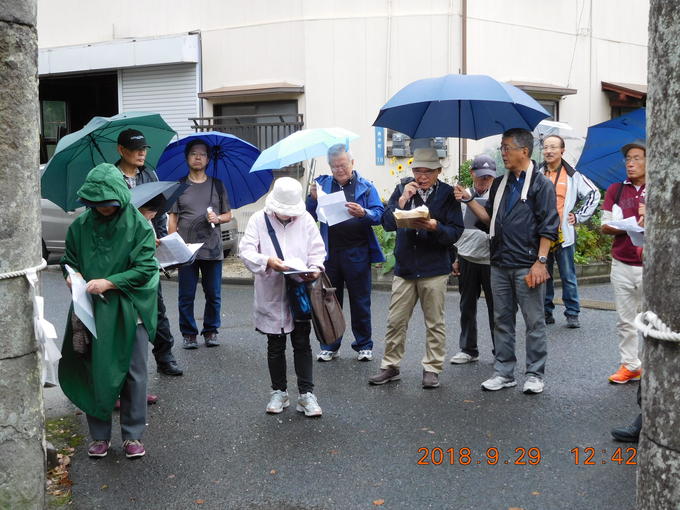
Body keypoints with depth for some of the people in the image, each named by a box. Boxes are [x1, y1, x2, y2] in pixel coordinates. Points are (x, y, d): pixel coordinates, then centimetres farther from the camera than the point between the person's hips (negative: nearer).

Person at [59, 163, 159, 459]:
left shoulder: (138, 226, -8)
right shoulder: (80, 225, 2)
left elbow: (145, 268, -11)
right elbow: (69, 260, 13)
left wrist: (109, 282, -21)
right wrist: (72, 274, -10)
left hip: (129, 309, -2)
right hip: (91, 309, 3)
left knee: (133, 373, 5)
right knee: (94, 371, 7)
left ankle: (132, 435, 19)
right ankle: (99, 435, 22)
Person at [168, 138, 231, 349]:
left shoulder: (217, 185, 10)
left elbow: (228, 215, 14)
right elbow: (172, 219, 5)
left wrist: (217, 218, -8)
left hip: (212, 249, 1)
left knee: (213, 295, 5)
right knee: (186, 296, 3)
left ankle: (211, 331, 19)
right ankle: (188, 334, 14)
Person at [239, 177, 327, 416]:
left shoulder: (305, 219, 3)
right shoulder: (259, 220, -2)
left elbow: (317, 249, 3)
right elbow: (246, 250, -9)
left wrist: (315, 268, -17)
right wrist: (267, 261, -27)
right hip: (271, 295, 0)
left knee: (302, 344, 5)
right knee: (275, 346, 12)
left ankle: (306, 393, 12)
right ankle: (279, 392, 26)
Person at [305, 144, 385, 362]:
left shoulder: (366, 186, 2)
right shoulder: (323, 184, 9)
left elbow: (379, 214, -7)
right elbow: (310, 216, 7)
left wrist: (363, 213, -27)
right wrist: (313, 198, -12)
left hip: (357, 252, -2)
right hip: (329, 252, 2)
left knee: (360, 301, 7)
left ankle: (364, 346, 19)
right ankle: (329, 345, 21)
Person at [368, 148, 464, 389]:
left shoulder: (447, 194, -2)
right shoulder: (403, 189, 5)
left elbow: (456, 231, -5)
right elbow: (388, 223, -2)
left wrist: (435, 226, -22)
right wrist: (402, 201, -14)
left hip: (435, 269, -2)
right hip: (404, 267, 2)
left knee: (435, 322, 6)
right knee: (395, 321, 7)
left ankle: (432, 368, 18)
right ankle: (390, 366, 20)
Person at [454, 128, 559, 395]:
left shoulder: (540, 183, -6)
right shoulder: (499, 184, 14)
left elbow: (548, 227, -10)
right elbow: (489, 217, 18)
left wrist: (540, 262, -15)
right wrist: (468, 200, 5)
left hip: (527, 266, -7)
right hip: (499, 264, 7)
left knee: (534, 322, 3)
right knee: (502, 320, 11)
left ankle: (535, 374, 13)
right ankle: (504, 372, 20)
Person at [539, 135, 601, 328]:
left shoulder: (573, 176, 4)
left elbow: (594, 193, 11)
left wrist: (580, 216, 5)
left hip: (564, 234, -1)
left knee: (568, 276, 3)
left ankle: (572, 314, 10)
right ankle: (546, 312, 16)